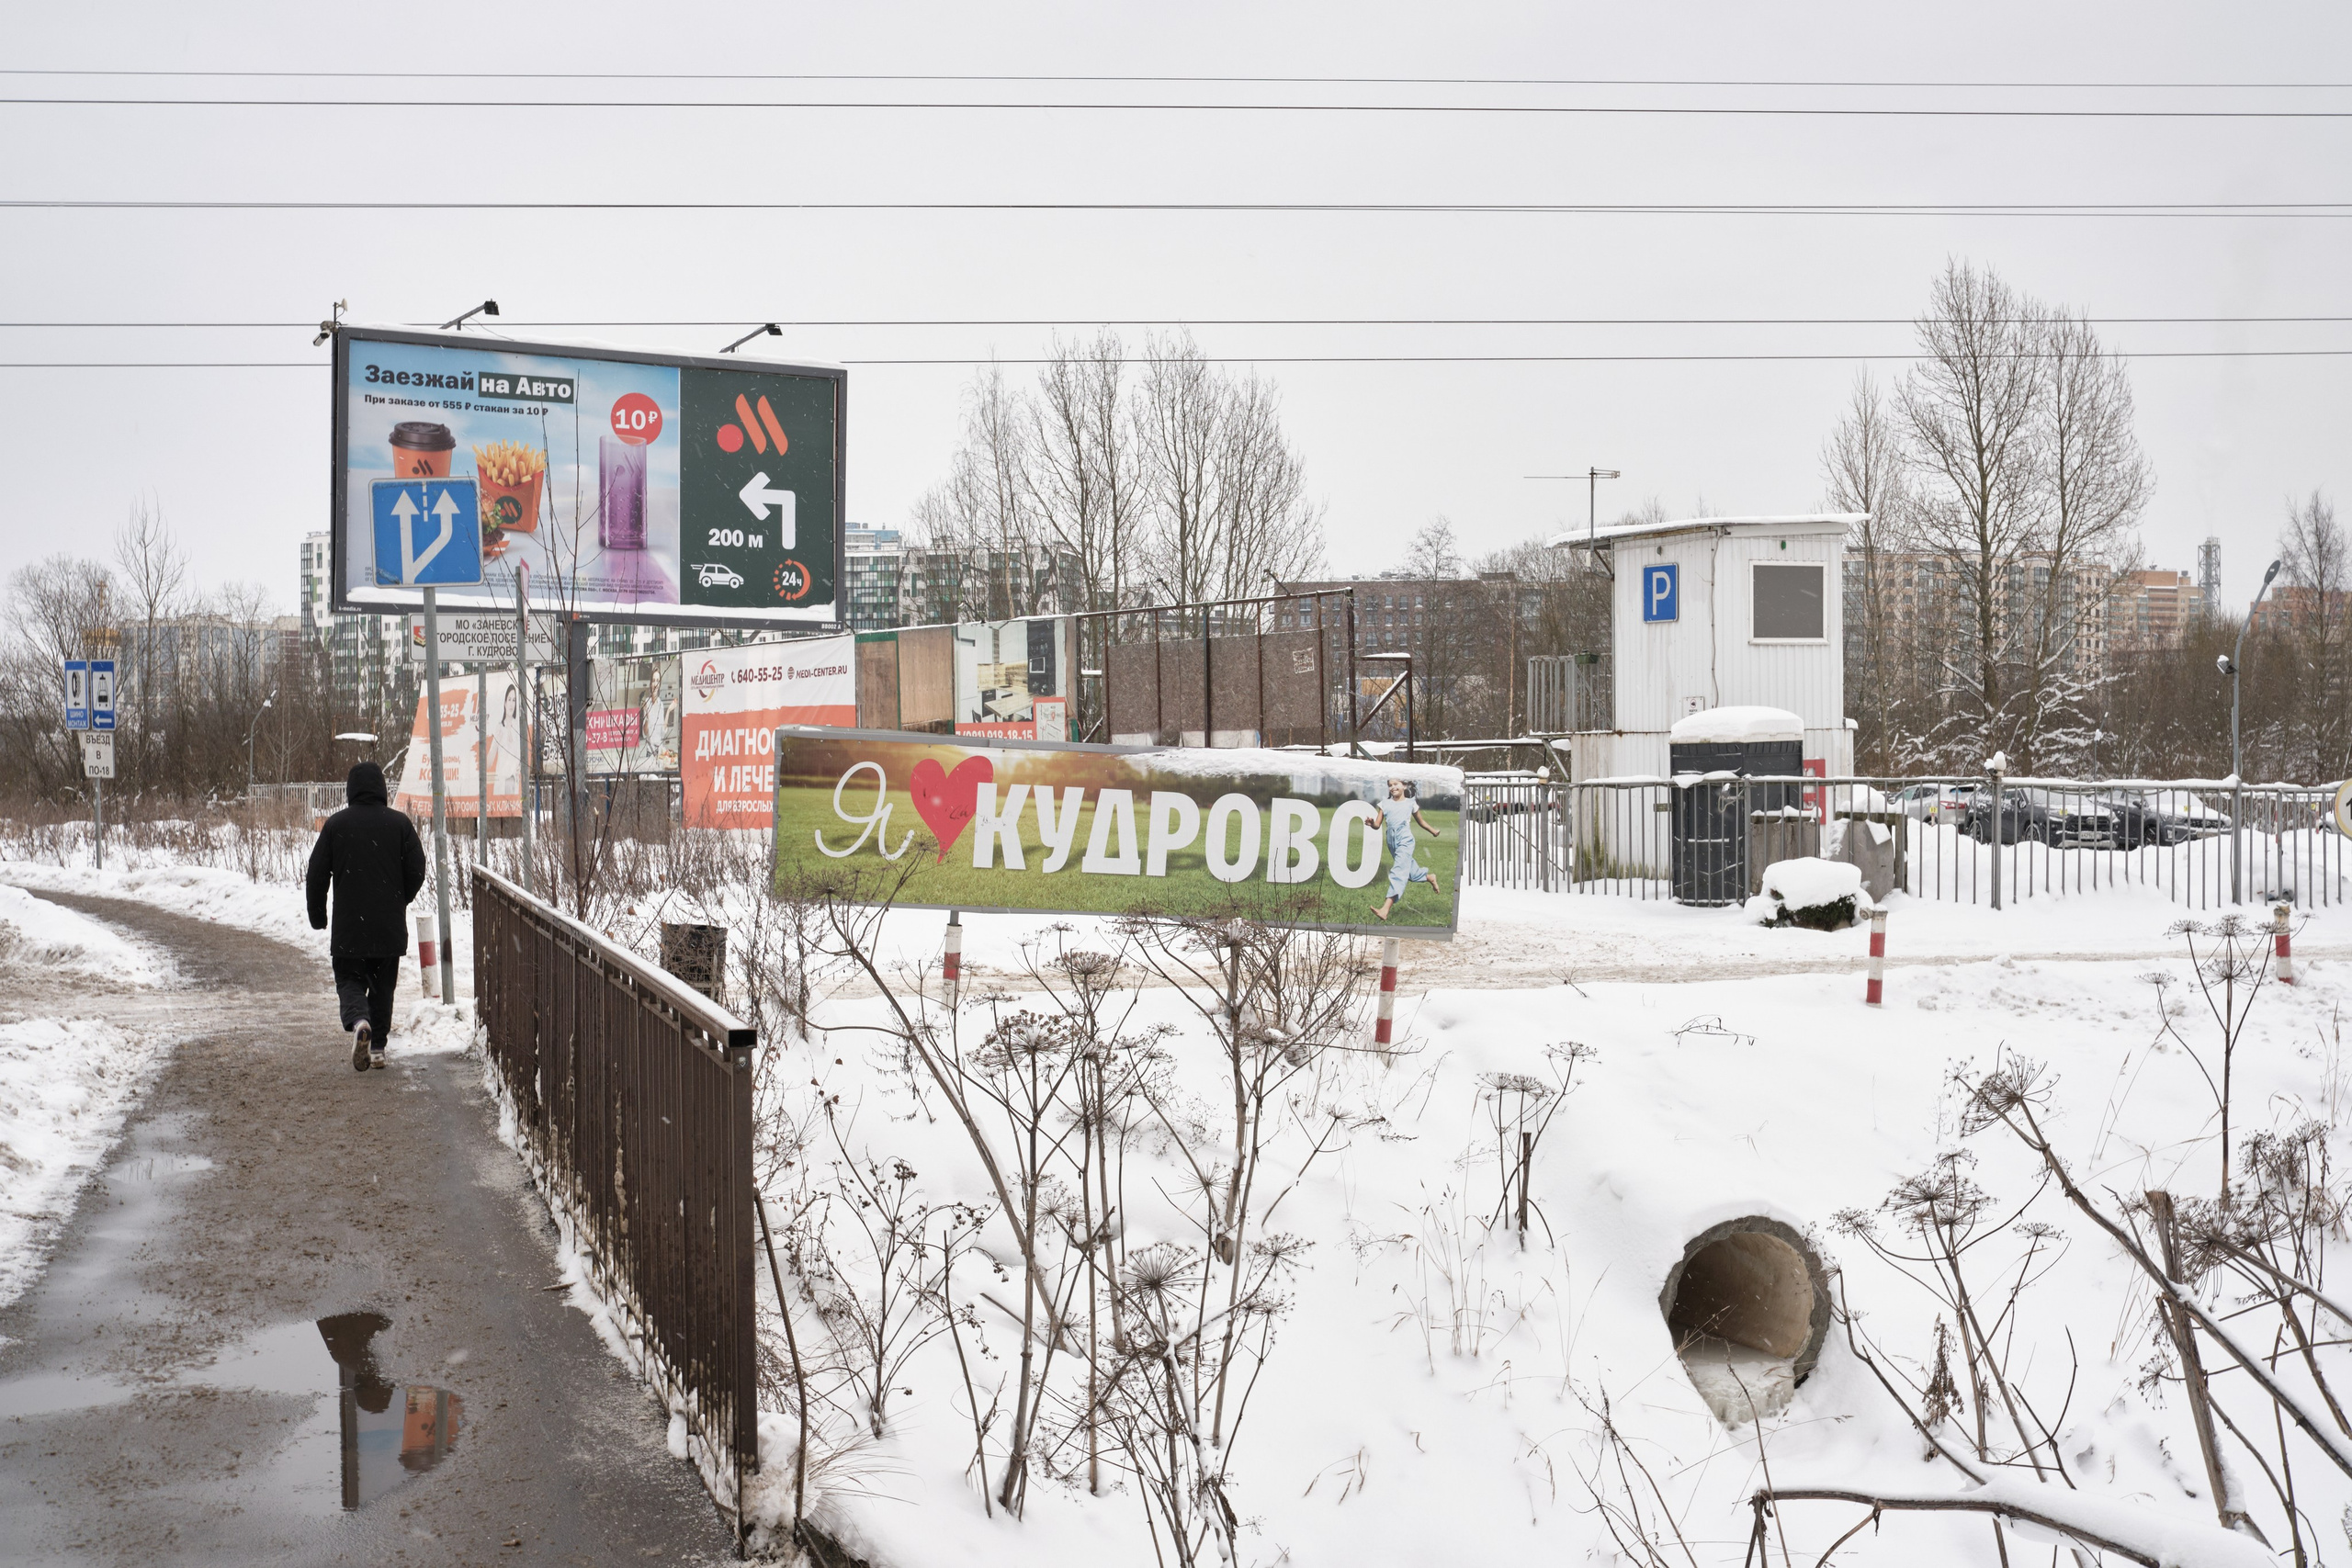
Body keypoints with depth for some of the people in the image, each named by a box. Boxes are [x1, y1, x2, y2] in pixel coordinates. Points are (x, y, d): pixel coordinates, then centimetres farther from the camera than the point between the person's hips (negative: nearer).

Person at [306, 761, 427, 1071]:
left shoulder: (336, 824, -2)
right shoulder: (399, 823, -2)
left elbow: (317, 874, 1)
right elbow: (417, 870, -1)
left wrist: (318, 917, 14)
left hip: (348, 925, -1)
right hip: (390, 926, 1)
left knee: (350, 980, 7)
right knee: (383, 985, 13)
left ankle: (358, 1022, -22)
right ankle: (378, 1046, 14)